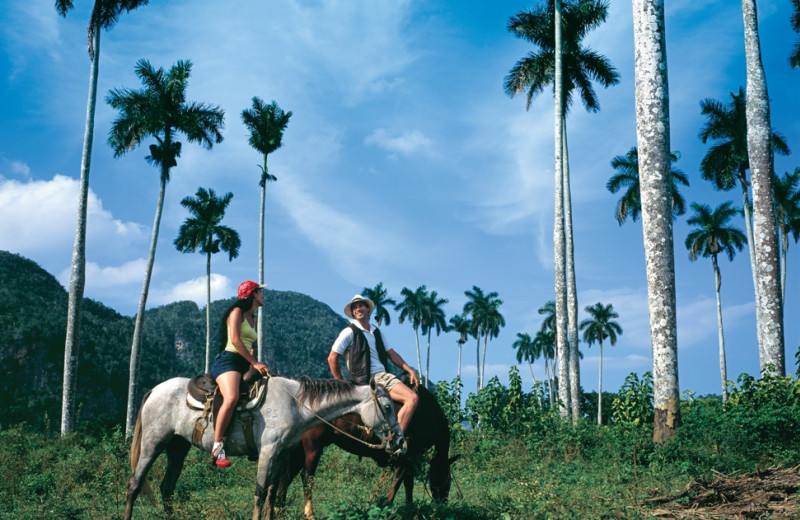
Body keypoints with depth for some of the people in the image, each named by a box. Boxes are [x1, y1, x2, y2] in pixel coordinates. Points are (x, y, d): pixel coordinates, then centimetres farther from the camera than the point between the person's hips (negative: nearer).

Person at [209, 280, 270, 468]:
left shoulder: (253, 319, 25)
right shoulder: (237, 312, -1)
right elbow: (235, 339, -13)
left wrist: (256, 365, 7)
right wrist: (255, 363, -15)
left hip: (245, 366, 10)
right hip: (228, 360, -10)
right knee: (231, 398, -35)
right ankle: (217, 446, -32)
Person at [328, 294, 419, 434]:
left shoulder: (376, 331, 20)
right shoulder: (349, 332, -1)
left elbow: (391, 354, 17)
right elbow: (332, 358, -1)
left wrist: (411, 371, 5)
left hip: (383, 376, 9)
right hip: (369, 379, -9)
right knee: (412, 398, -24)